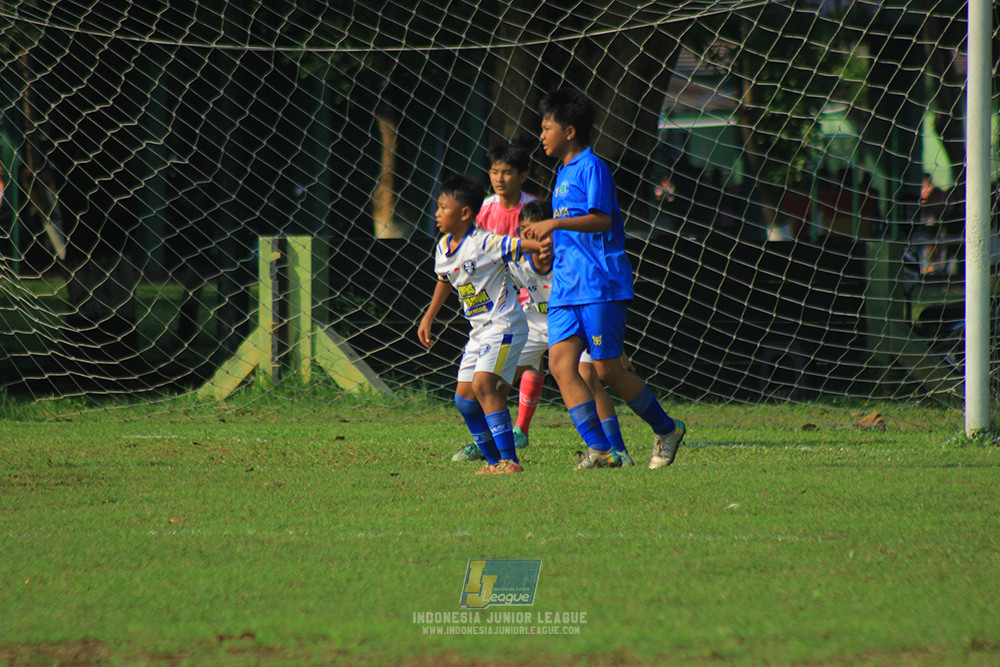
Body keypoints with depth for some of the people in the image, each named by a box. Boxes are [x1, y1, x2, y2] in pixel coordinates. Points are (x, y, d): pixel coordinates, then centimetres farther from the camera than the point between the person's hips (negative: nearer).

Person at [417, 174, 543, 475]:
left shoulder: (484, 243, -17)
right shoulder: (443, 248, 7)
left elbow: (520, 245, -27)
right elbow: (444, 280, 25)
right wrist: (428, 318, 31)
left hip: (505, 323, -9)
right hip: (480, 331, 9)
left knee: (483, 384, -24)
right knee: (464, 398, 7)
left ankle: (510, 459, -23)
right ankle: (494, 461, 19)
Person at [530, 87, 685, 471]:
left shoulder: (592, 168, -7)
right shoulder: (563, 173, 20)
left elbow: (602, 220, -19)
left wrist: (555, 224, -25)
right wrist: (553, 242, 14)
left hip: (601, 284, -9)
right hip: (566, 288, 9)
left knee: (607, 370, -6)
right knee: (560, 364, -7)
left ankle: (666, 430, 12)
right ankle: (598, 448, -9)